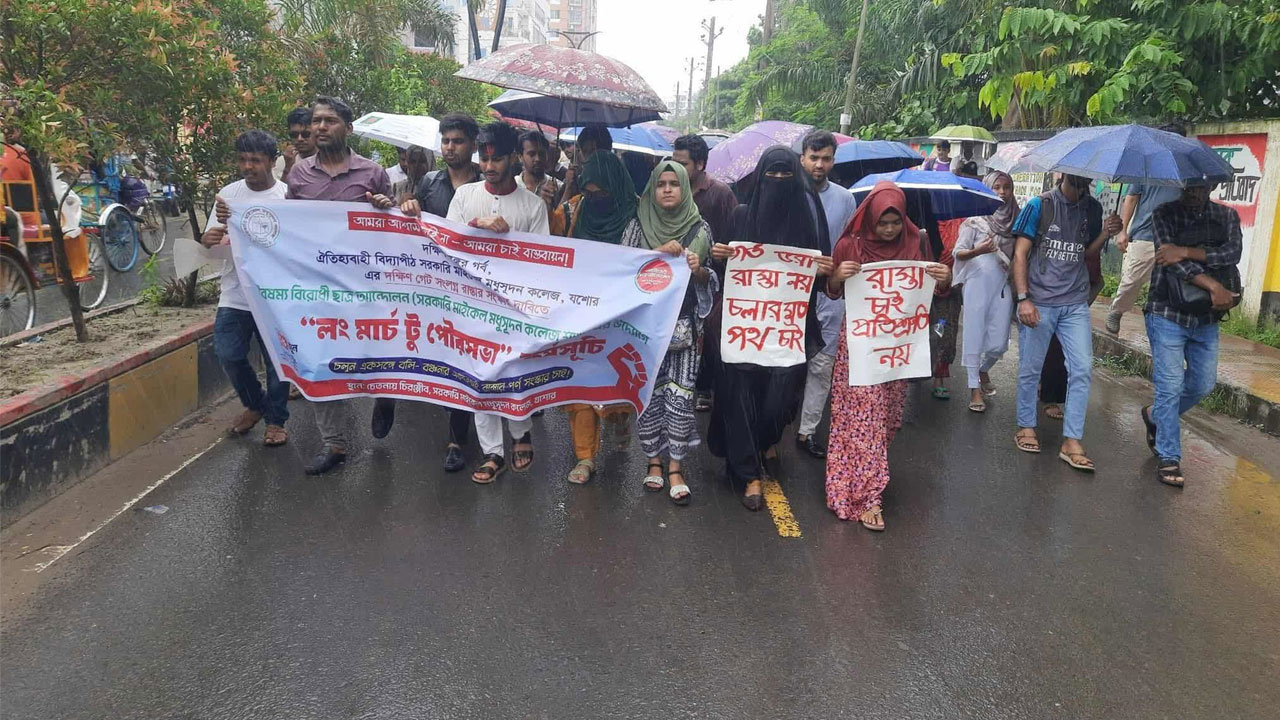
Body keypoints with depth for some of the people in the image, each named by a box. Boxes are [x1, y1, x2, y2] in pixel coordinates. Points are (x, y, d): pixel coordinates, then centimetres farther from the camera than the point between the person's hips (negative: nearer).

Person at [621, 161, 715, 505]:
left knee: (680, 394, -5)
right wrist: (658, 253, -15)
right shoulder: (638, 224, 4)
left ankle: (675, 466, 5)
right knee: (649, 392, 2)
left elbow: (710, 280, 10)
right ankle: (654, 460, 17)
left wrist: (699, 270, -12)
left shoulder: (700, 228, 6)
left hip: (685, 324, 0)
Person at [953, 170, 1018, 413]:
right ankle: (975, 388, 9)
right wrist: (977, 251, -22)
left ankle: (983, 370, 33)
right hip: (977, 283, -3)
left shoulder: (1015, 219, 9)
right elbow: (958, 252, -3)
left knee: (999, 343, 2)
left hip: (1003, 286, 3)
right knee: (974, 336, -2)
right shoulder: (975, 219, -1)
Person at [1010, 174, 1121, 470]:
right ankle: (1026, 426, 23)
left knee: (1082, 370, -3)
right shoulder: (1039, 205, -3)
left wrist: (1105, 234, -6)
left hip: (1076, 304, 4)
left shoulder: (1092, 209, 10)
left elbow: (1088, 254, 15)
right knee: (1030, 369, 5)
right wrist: (1023, 298, -13)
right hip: (1039, 303, -3)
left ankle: (1071, 441, 2)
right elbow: (1020, 253, -5)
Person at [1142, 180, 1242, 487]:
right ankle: (1169, 458, 3)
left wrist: (1185, 252, -24)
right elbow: (1171, 259, -16)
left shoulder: (1227, 216, 6)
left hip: (1207, 318, 5)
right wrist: (1214, 287, -23)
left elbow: (1233, 253, -11)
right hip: (1168, 314, -4)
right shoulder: (1165, 214, -4)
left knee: (1202, 385, 12)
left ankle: (1155, 415, 38)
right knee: (1170, 386, -5)